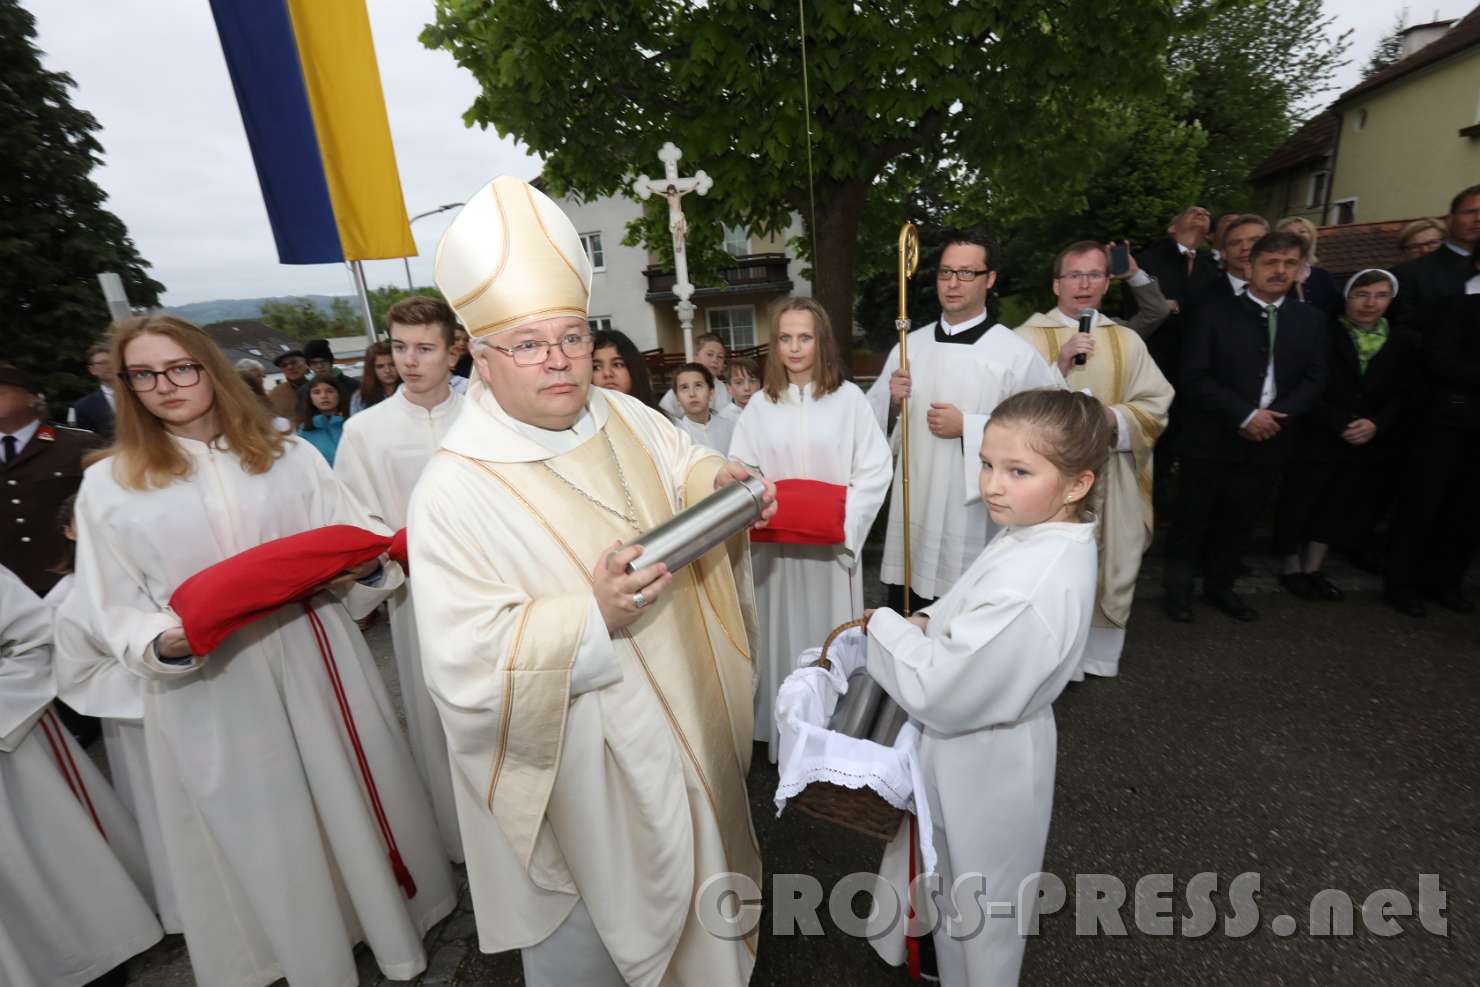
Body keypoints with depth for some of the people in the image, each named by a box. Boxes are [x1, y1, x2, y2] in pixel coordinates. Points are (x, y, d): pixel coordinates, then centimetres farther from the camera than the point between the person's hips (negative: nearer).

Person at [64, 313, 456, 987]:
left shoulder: (291, 456, 4)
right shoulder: (107, 485, 3)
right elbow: (112, 610, 2)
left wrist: (365, 566, -18)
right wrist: (165, 643, -18)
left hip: (314, 662, 0)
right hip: (208, 688, 0)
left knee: (351, 798, 12)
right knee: (256, 828, 13)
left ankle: (392, 922, 36)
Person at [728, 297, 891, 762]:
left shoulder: (848, 398, -3)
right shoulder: (760, 405, 4)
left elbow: (876, 468, -4)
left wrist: (842, 519, -12)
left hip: (833, 544, -1)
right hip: (775, 544, 2)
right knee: (783, 635, 10)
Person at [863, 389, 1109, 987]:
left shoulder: (1032, 588, -37)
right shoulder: (1044, 536, -6)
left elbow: (940, 693, -32)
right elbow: (985, 625, 10)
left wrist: (885, 626, -20)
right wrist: (929, 622, -5)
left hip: (980, 763, -9)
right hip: (985, 743, 9)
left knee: (975, 899, 20)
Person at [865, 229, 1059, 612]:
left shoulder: (1017, 354, -8)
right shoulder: (910, 345, 8)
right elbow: (873, 419, 10)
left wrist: (968, 427, -16)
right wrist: (891, 401, -12)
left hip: (976, 521, -4)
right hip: (912, 515, 4)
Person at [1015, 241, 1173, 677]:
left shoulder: (1127, 341, 10)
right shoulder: (1029, 336, -1)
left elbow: (1157, 406, 6)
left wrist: (1114, 418, -13)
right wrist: (1060, 365, -20)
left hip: (1111, 480, 4)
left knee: (1108, 569, 11)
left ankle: (1099, 654, 29)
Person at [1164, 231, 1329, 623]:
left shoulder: (1311, 320, 11)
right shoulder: (1214, 314, -3)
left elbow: (1314, 380, 6)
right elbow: (1194, 377, -11)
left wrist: (1279, 415, -12)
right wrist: (1245, 415, -17)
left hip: (1269, 441, 4)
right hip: (1211, 439, -4)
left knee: (1239, 521, 13)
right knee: (1192, 517, 5)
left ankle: (1220, 584, 30)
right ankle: (1179, 586, 20)